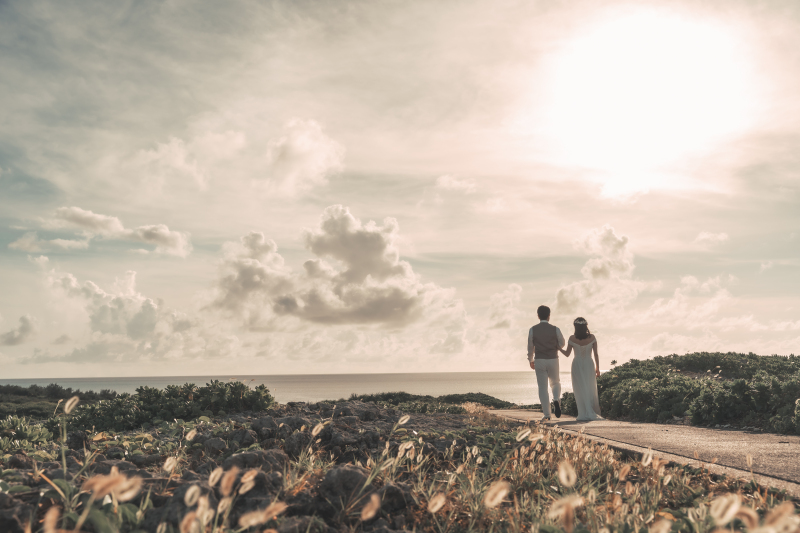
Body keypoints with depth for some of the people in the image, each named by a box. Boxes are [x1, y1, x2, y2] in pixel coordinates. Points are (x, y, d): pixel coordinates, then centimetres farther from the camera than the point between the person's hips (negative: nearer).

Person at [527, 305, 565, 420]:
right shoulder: (555, 329, -6)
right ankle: (556, 400, -8)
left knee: (542, 387, 5)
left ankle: (546, 414, 3)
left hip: (539, 361, 0)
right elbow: (561, 345, 6)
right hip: (553, 360, 0)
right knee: (555, 383, 21)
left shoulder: (532, 330, -5)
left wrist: (531, 360, 18)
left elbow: (530, 347, 4)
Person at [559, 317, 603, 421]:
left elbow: (567, 354, -5)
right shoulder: (592, 337, -9)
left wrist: (559, 348, 14)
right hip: (589, 365, 1)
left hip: (577, 366, -1)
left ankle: (585, 414, 3)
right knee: (590, 390, 14)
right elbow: (596, 354, -5)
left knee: (580, 391, 6)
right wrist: (598, 369, 6)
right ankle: (593, 413, 16)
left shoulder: (572, 339, -13)